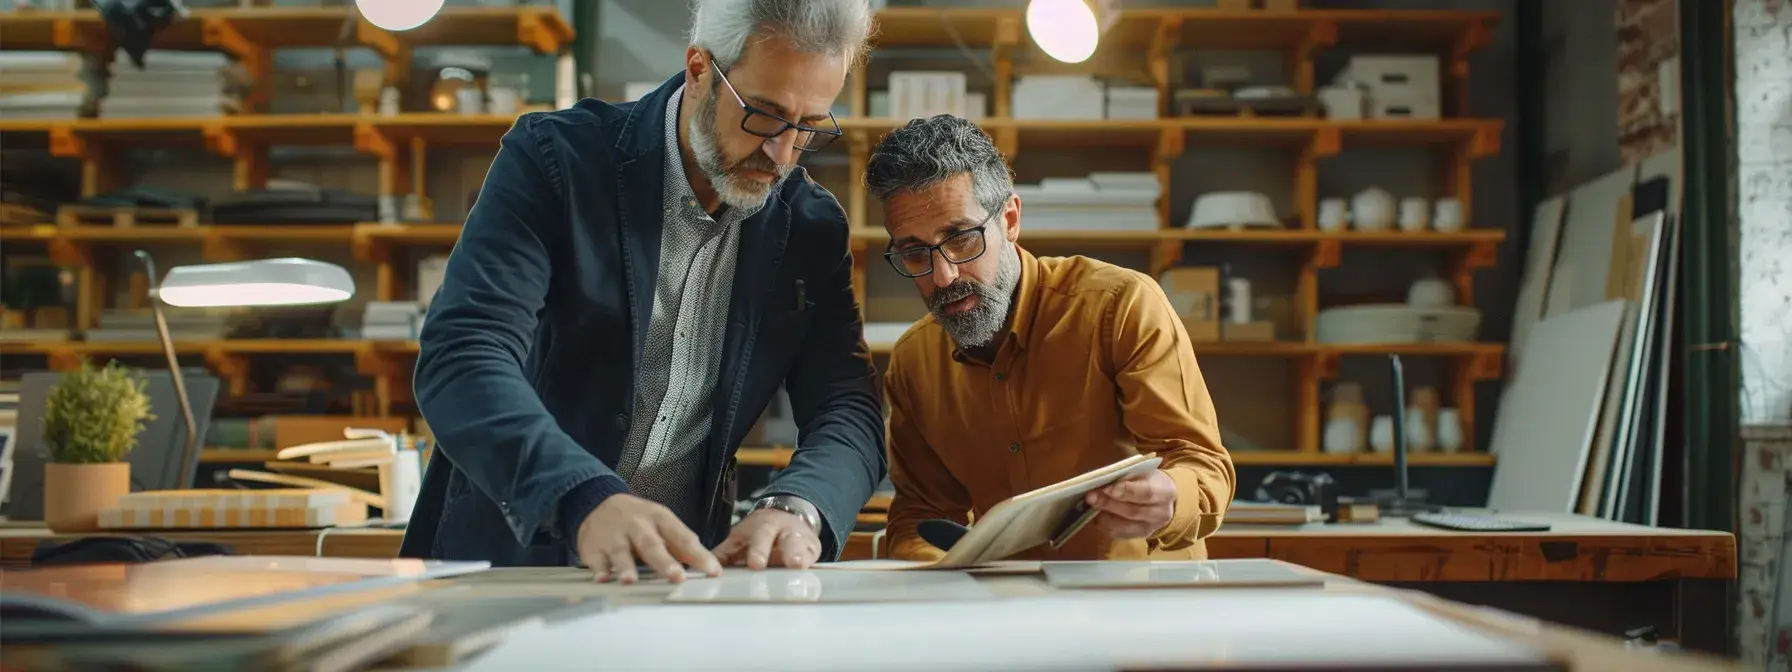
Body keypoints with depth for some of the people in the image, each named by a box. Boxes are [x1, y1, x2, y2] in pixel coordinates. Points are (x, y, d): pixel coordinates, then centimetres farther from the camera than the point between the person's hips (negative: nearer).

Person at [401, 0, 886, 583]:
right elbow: (461, 359, -20)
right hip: (507, 560, -1)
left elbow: (850, 410, -2)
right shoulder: (554, 158, -9)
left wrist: (797, 508, -24)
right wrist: (586, 502, -36)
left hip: (681, 568, 2)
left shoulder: (812, 227, 2)